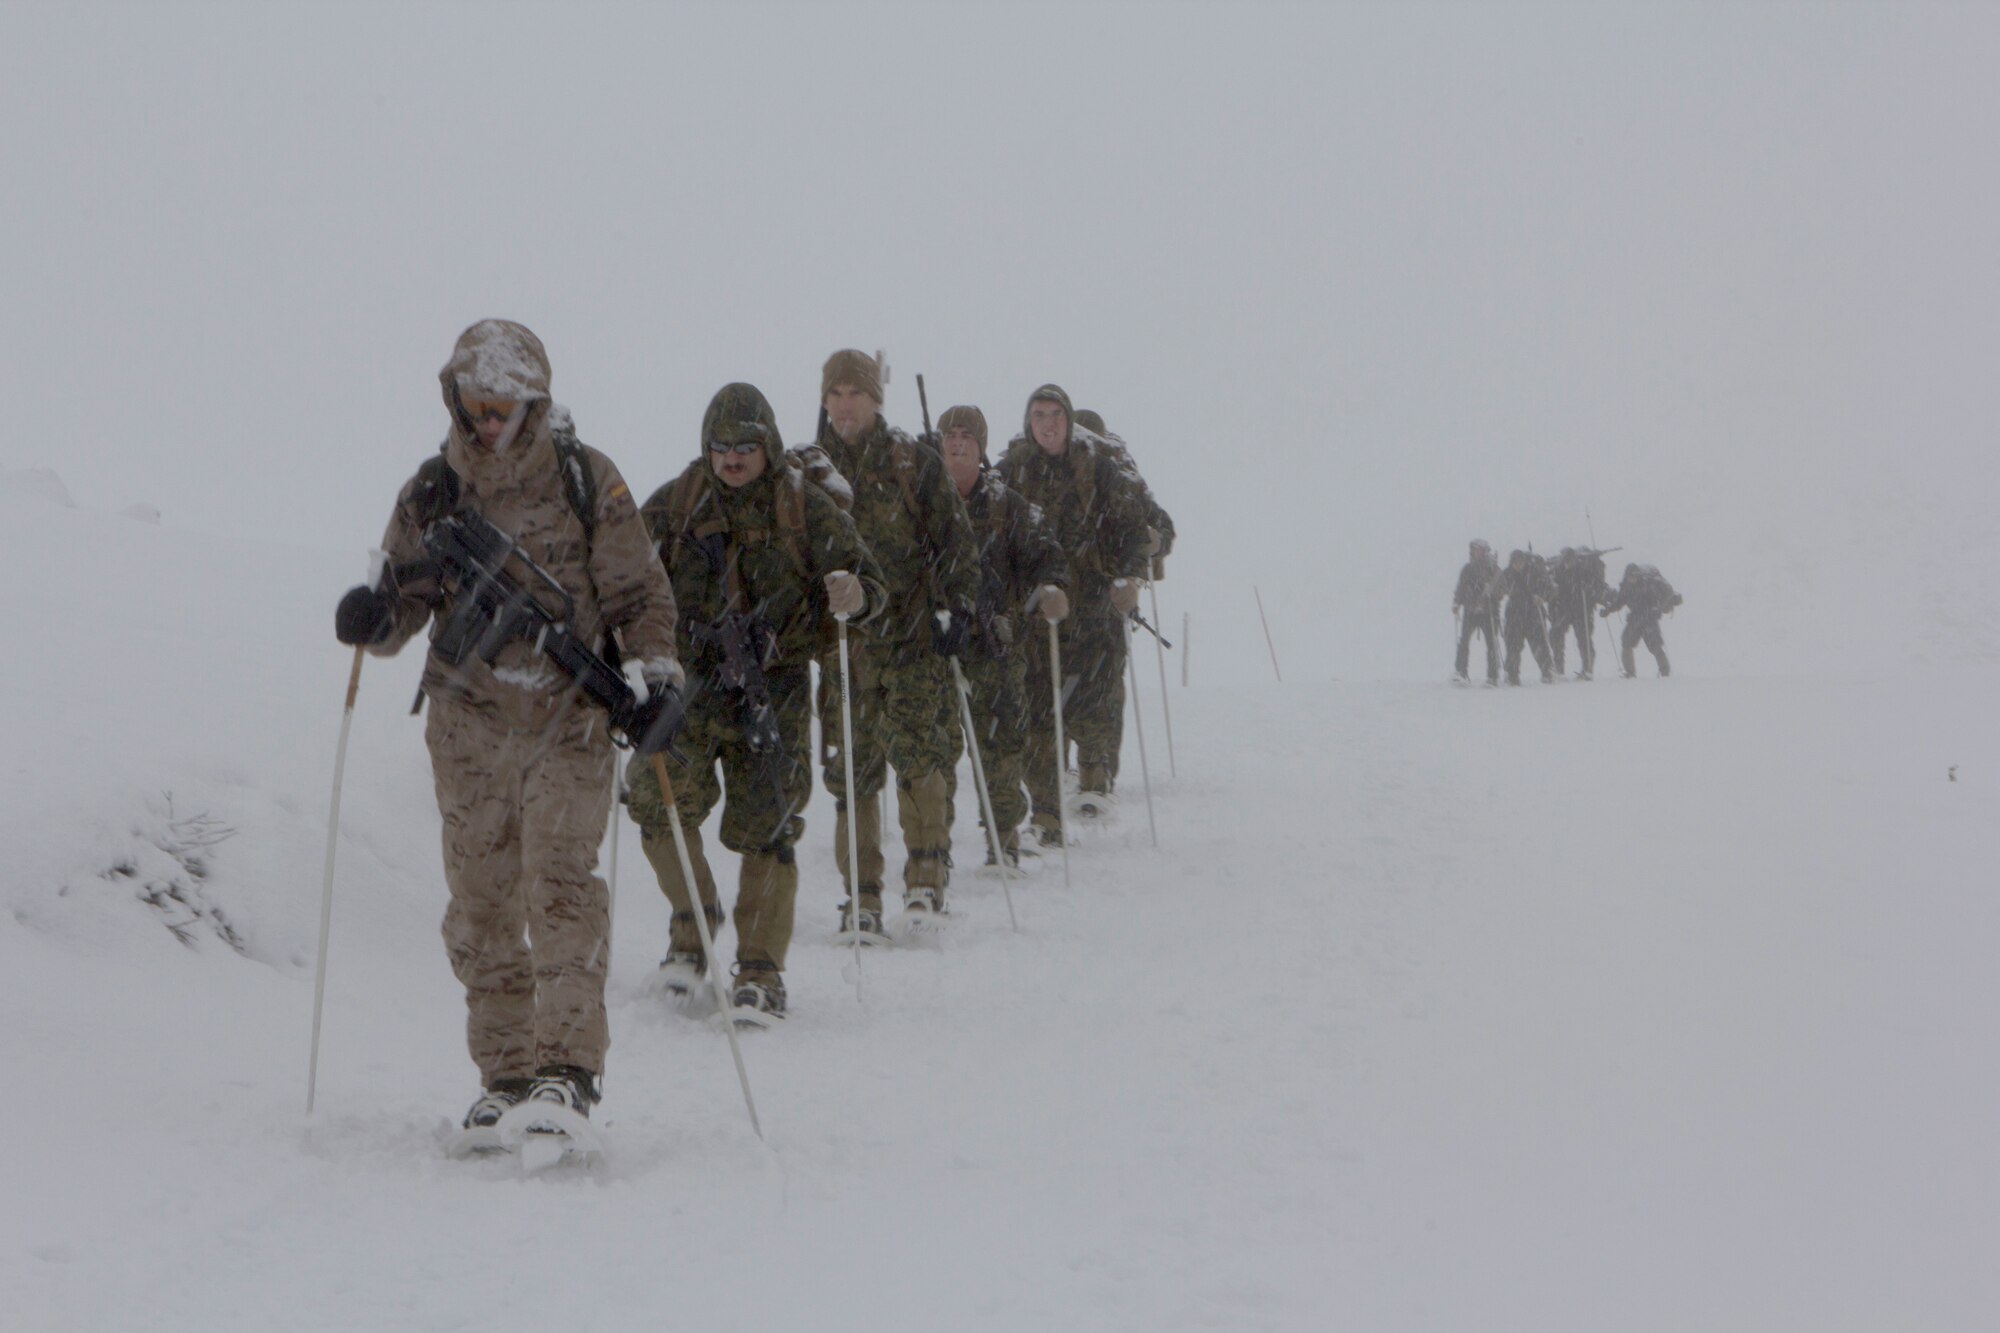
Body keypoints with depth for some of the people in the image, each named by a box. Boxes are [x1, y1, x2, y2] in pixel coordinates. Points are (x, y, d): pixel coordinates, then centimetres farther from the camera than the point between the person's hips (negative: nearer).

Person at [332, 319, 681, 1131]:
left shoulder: (586, 482, 1)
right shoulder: (432, 493, 8)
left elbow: (638, 593, 6)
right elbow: (404, 600, 10)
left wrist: (655, 669, -9)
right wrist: (375, 618, -13)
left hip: (567, 715, -3)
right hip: (469, 721, 3)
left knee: (560, 882, -15)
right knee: (480, 898, 3)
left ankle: (567, 1063, -14)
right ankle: (505, 1070, 13)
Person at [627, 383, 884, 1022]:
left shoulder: (807, 509, 1)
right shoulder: (674, 504, 6)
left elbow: (870, 585, 1)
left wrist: (852, 595, -23)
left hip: (774, 690, -1)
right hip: (690, 683, 1)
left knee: (765, 827, -3)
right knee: (661, 802, -14)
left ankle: (761, 974, 5)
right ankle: (693, 922, 12)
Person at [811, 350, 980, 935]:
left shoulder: (914, 463, 5)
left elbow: (956, 541, 5)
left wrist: (956, 606, -5)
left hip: (914, 634, -2)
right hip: (842, 639, 2)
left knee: (921, 753, -14)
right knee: (850, 768, 0)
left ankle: (927, 878, -9)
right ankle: (862, 895, 7)